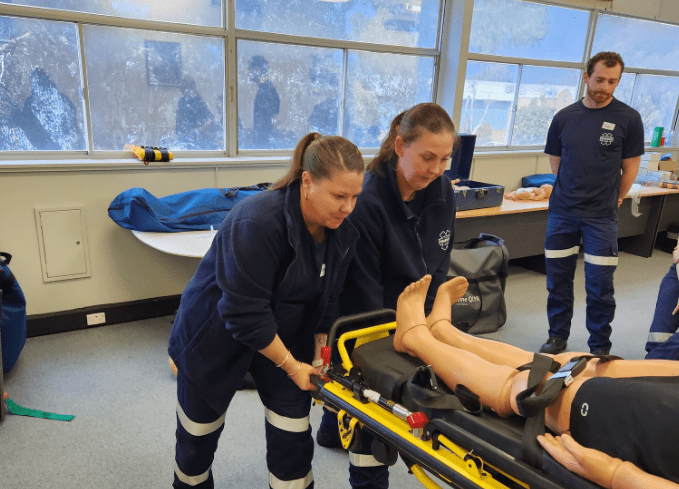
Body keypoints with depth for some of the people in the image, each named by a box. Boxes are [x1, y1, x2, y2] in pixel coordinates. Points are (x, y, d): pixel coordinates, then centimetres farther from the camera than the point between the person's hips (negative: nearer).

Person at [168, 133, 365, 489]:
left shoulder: (342, 230, -12)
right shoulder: (258, 222, -34)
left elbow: (327, 300, -1)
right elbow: (244, 313, -31)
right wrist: (290, 365, -21)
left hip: (281, 334, 5)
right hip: (215, 335, -4)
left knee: (293, 436, 4)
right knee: (199, 432, 16)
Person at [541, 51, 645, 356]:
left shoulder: (628, 119, -3)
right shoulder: (564, 117, 3)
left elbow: (630, 167, 4)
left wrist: (613, 200, 8)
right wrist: (572, 193, 10)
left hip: (601, 217, -2)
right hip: (561, 212, 2)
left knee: (599, 285, 1)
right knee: (558, 280, 9)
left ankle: (600, 348, 19)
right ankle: (558, 337, 27)